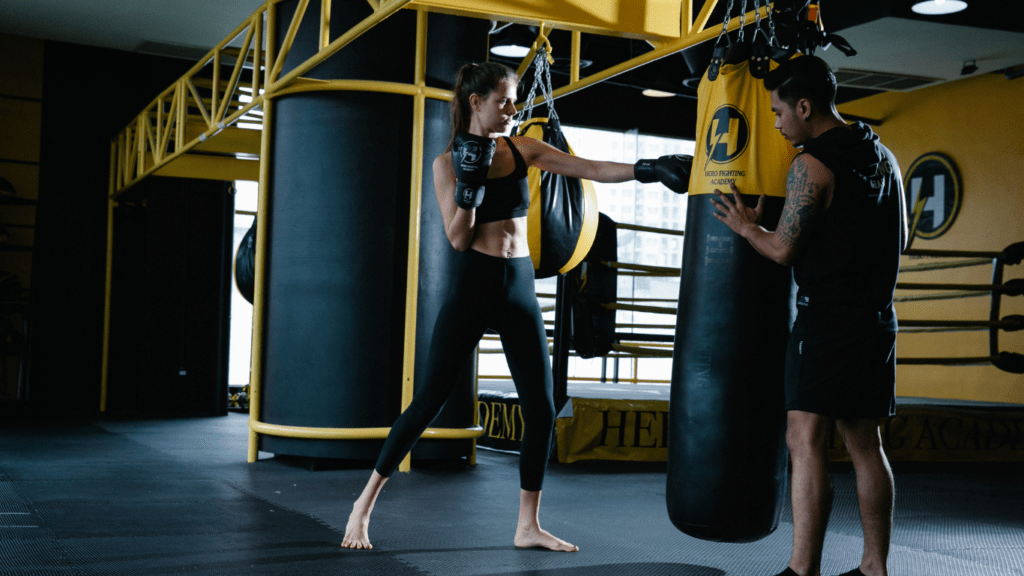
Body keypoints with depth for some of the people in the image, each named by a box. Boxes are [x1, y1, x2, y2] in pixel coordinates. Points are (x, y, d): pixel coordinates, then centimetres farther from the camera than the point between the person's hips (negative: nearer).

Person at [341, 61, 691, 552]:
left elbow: (592, 170, 1)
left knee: (541, 409, 2)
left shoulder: (522, 150, 6)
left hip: (519, 287, 4)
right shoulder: (449, 162, -3)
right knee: (429, 401, -3)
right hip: (472, 285, -4)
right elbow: (458, 238, -9)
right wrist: (469, 182, -20)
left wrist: (646, 169, -10)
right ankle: (365, 503, 12)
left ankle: (528, 526, 15)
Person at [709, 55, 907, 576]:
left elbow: (783, 249, -13)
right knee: (864, 443, 13)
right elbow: (900, 241, 21)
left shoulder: (811, 165, -11)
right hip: (877, 319, 9)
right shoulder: (884, 158, 14)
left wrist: (745, 226, 4)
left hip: (827, 319, -8)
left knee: (805, 440, -9)